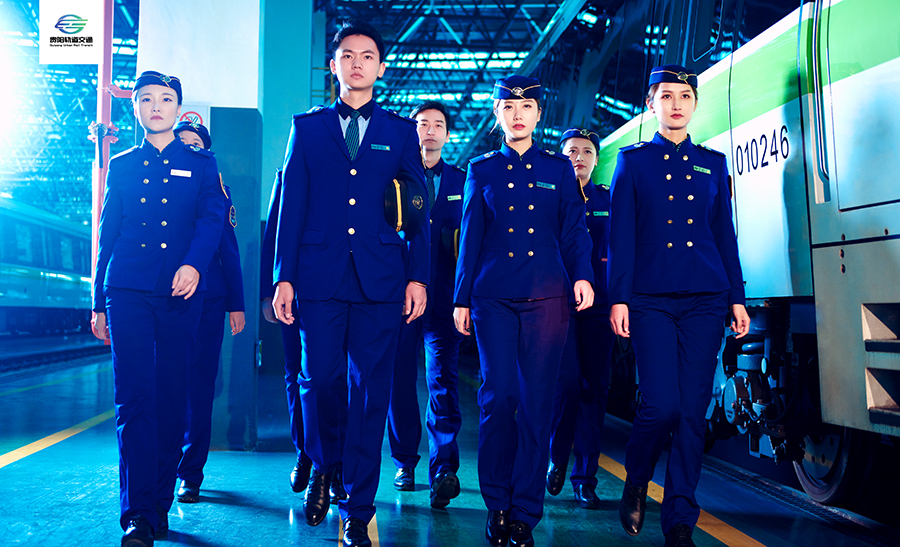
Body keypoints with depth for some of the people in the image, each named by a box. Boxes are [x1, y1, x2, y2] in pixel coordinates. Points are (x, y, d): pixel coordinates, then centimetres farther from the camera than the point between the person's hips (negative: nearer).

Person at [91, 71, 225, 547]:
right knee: (134, 398, -8)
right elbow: (106, 235, 16)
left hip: (180, 294, 0)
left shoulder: (200, 164, 13)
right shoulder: (122, 166, 17)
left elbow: (212, 217, -1)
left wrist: (194, 263, -20)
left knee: (172, 397, 2)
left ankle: (160, 504, 13)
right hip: (128, 292, 1)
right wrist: (98, 302, 13)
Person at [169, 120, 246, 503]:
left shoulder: (216, 190, 11)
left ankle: (190, 472, 10)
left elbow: (229, 253, 11)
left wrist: (236, 304, 6)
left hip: (207, 299, 0)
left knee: (198, 385, 0)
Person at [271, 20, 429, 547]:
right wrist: (284, 277, 1)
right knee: (319, 380, -5)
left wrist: (418, 277, -1)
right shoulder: (307, 127, 14)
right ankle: (323, 467, 26)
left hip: (380, 278, 0)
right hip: (320, 275, 0)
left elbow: (418, 210, 9)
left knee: (371, 393, 1)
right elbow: (292, 205, 8)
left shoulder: (401, 131, 13)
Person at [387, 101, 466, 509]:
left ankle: (443, 468, -11)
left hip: (444, 296, 0)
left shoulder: (462, 182, 12)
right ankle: (404, 462, 20)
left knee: (443, 380, -9)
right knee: (400, 380, 6)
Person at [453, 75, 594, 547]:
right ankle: (497, 505, 11)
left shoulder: (558, 168, 13)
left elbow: (574, 230, 9)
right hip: (494, 296, 0)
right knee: (498, 398, -5)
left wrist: (583, 276, -8)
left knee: (536, 402, -1)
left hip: (547, 296, 0)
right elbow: (469, 238, 11)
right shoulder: (481, 170, 13)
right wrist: (462, 298, 7)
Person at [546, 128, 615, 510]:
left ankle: (585, 477, 12)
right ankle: (556, 459, 15)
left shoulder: (608, 201, 15)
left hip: (599, 303, 3)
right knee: (568, 381, -11)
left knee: (594, 387, 3)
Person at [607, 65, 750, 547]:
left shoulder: (713, 163, 16)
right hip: (650, 299, -2)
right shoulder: (633, 160, 8)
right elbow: (621, 235, 2)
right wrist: (618, 299, -6)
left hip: (705, 300, 3)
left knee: (693, 410, 0)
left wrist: (736, 298, 8)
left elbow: (725, 234, 15)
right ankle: (635, 482, 18)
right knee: (661, 404, -12)